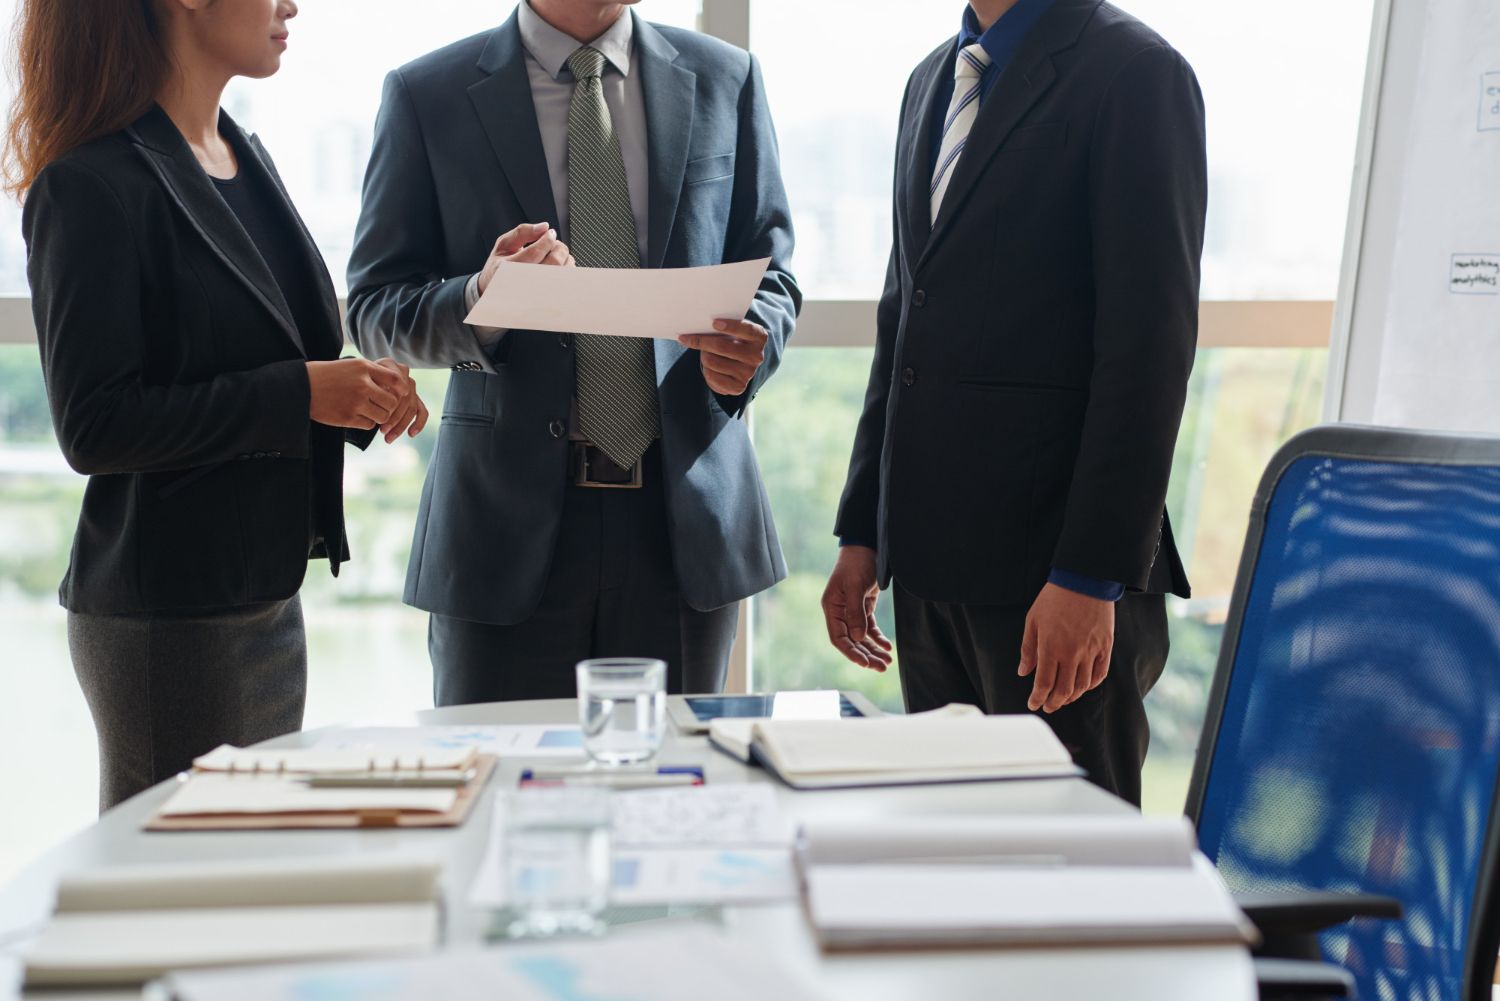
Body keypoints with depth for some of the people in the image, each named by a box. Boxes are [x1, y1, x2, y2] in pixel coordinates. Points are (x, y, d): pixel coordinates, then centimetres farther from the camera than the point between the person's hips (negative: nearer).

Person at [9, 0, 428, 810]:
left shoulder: (246, 159, 13)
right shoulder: (93, 186, -13)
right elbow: (92, 427, -17)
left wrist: (357, 394, 1)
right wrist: (298, 392, -21)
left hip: (268, 596, 8)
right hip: (168, 615, -8)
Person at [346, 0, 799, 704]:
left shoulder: (725, 79, 10)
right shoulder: (427, 96, 3)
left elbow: (769, 272, 13)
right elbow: (373, 309, 1)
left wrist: (754, 341, -10)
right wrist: (480, 301, -19)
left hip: (687, 518, 2)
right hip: (509, 519, -1)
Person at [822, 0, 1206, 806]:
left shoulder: (1136, 73, -8)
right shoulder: (932, 79, 17)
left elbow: (1149, 346, -14)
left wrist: (1091, 578, -18)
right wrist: (862, 531, 14)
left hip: (1053, 576, -7)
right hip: (930, 565, 7)